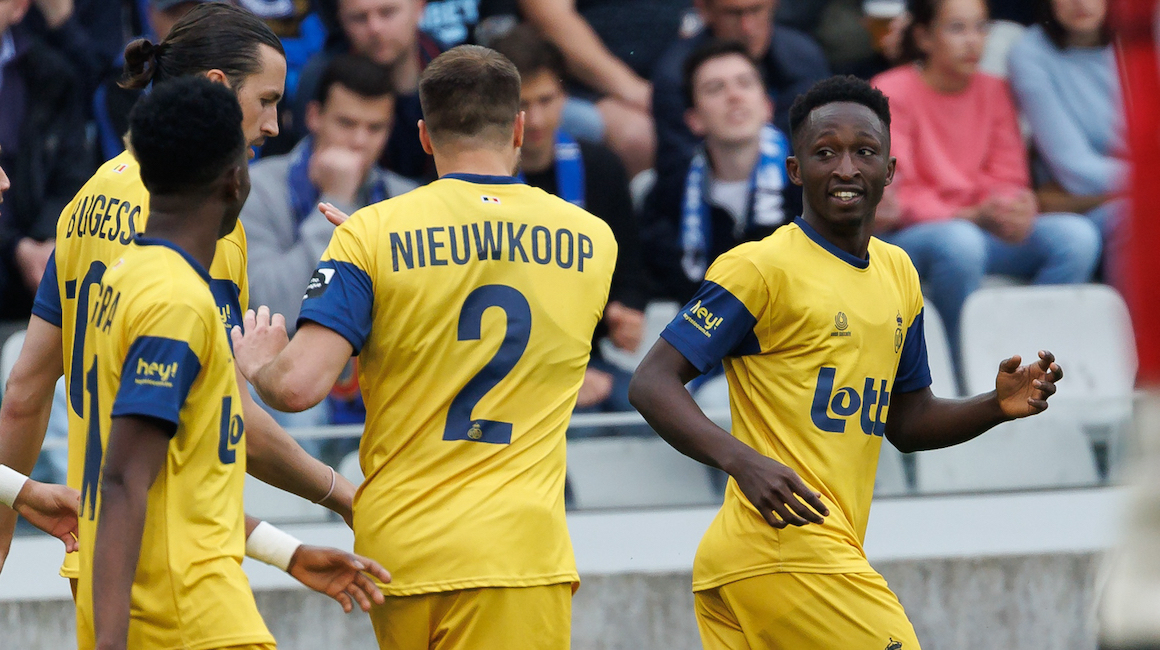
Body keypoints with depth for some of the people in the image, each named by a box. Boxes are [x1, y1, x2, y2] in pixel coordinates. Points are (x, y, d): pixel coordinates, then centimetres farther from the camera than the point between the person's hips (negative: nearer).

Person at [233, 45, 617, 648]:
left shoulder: (371, 236, -4)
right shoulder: (592, 242, 5)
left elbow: (298, 387, -13)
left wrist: (260, 366, 13)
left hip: (395, 550, 1)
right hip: (517, 550, -1)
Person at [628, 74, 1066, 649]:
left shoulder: (898, 274, 18)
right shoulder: (759, 267, -7)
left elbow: (906, 422, 26)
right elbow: (652, 385, -12)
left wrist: (998, 406, 6)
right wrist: (742, 460, -28)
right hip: (786, 549, -8)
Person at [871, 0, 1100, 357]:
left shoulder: (993, 91, 11)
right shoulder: (893, 91, -5)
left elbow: (1008, 180, 8)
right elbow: (894, 199, -11)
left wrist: (1017, 207, -17)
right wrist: (972, 216, -25)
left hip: (984, 229, 5)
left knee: (1077, 235, -20)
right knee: (958, 241, -41)